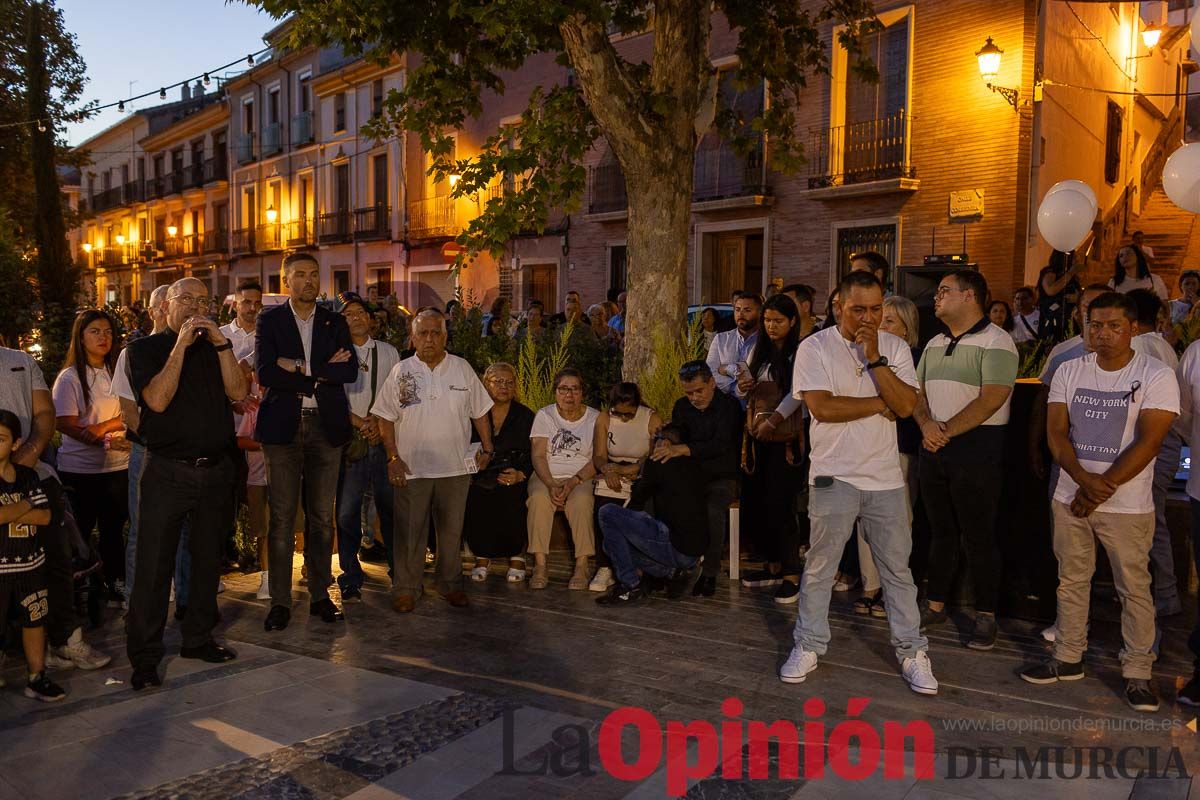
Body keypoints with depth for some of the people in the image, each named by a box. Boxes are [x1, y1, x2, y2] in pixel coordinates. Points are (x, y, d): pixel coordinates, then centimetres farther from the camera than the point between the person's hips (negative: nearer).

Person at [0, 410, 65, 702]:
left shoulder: (28, 476, 5)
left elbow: (45, 516, -4)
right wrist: (25, 506, -11)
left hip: (31, 565, 4)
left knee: (34, 620, 11)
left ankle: (36, 678, 20)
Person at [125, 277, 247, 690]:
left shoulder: (215, 347, 13)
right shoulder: (145, 348, 2)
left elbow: (238, 392, -1)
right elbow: (157, 400, -14)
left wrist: (222, 344, -10)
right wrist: (181, 345, -14)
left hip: (216, 470, 4)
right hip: (168, 471, -4)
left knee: (207, 559, 13)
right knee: (154, 565, -2)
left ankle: (198, 638, 27)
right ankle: (144, 656, 7)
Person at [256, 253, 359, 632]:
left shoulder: (335, 323, 11)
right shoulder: (270, 320, 4)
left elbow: (350, 371, -3)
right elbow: (265, 373, -10)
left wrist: (301, 368, -11)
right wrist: (321, 375, -11)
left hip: (326, 426, 2)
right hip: (283, 426, -2)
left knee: (322, 517, 8)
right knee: (282, 517, 0)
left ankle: (320, 595, 19)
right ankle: (280, 601, 9)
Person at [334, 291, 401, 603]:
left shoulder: (388, 352, 11)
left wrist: (379, 421, -5)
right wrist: (359, 422, -12)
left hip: (384, 438, 2)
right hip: (350, 440, -2)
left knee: (392, 508, 6)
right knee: (347, 513, -1)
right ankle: (351, 579, 10)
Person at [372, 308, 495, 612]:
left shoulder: (463, 369, 5)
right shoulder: (401, 372, 1)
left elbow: (479, 412, 10)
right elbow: (386, 418, 2)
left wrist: (487, 448, 4)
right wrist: (393, 458, -6)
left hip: (455, 467, 2)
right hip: (411, 468, -1)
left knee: (452, 530, 11)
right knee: (409, 531, 3)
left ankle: (450, 584, 26)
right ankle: (406, 588, 17)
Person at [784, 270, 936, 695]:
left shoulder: (895, 347, 5)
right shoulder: (815, 347, -5)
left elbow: (906, 405, -8)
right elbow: (822, 407, -17)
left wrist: (874, 358, -15)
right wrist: (881, 404, -9)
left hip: (886, 477, 3)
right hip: (834, 476, -2)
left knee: (897, 568, 10)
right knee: (820, 567, 7)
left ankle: (911, 650, 24)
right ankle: (808, 646, 22)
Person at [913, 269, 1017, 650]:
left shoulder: (996, 342, -9)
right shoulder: (934, 345, 16)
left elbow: (991, 400, -18)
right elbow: (918, 392, 12)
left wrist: (947, 430, -17)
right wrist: (927, 424, -8)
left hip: (977, 448, -7)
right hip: (934, 448, 7)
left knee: (978, 536, -1)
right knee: (941, 531, 13)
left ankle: (986, 616, 11)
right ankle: (935, 604, 23)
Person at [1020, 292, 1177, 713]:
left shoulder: (1156, 376, -7)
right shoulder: (1069, 371, 4)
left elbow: (1148, 442, -13)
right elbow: (1057, 433, -1)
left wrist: (1102, 488, -16)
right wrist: (1084, 480, -16)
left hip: (1127, 504, -3)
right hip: (1070, 496, 4)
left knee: (1134, 587, 3)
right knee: (1071, 580, 12)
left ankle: (1137, 672, 16)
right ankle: (1068, 658, 24)